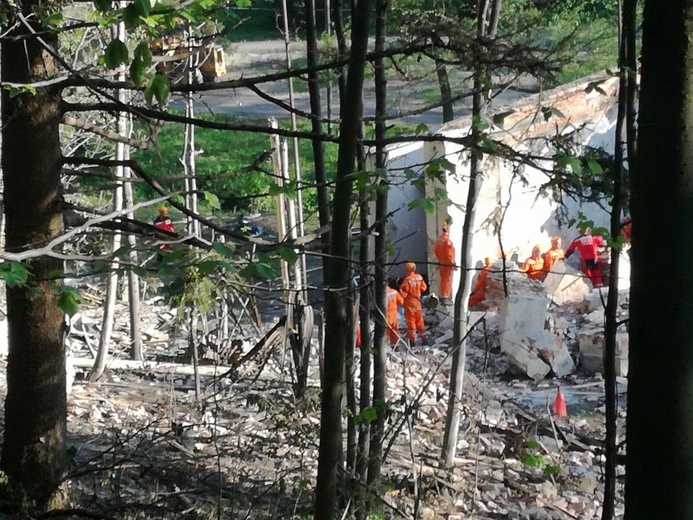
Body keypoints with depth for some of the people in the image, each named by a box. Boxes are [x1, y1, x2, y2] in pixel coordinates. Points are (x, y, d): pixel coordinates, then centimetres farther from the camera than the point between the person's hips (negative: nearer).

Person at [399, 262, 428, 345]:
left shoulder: (407, 280, -23)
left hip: (409, 304, -5)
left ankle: (412, 340, 7)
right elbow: (424, 288, 7)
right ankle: (423, 338, 21)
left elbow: (403, 293, -21)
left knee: (411, 322, 4)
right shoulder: (419, 277, -6)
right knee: (420, 321, 16)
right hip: (418, 303, 5)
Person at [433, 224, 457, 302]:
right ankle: (446, 296, -6)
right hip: (447, 263, -8)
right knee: (448, 280, -4)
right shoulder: (447, 241, -21)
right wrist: (452, 263, -13)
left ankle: (442, 295, 23)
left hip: (441, 262, 8)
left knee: (443, 279, 17)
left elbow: (435, 251, 13)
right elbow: (449, 253, -21)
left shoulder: (439, 240, 5)